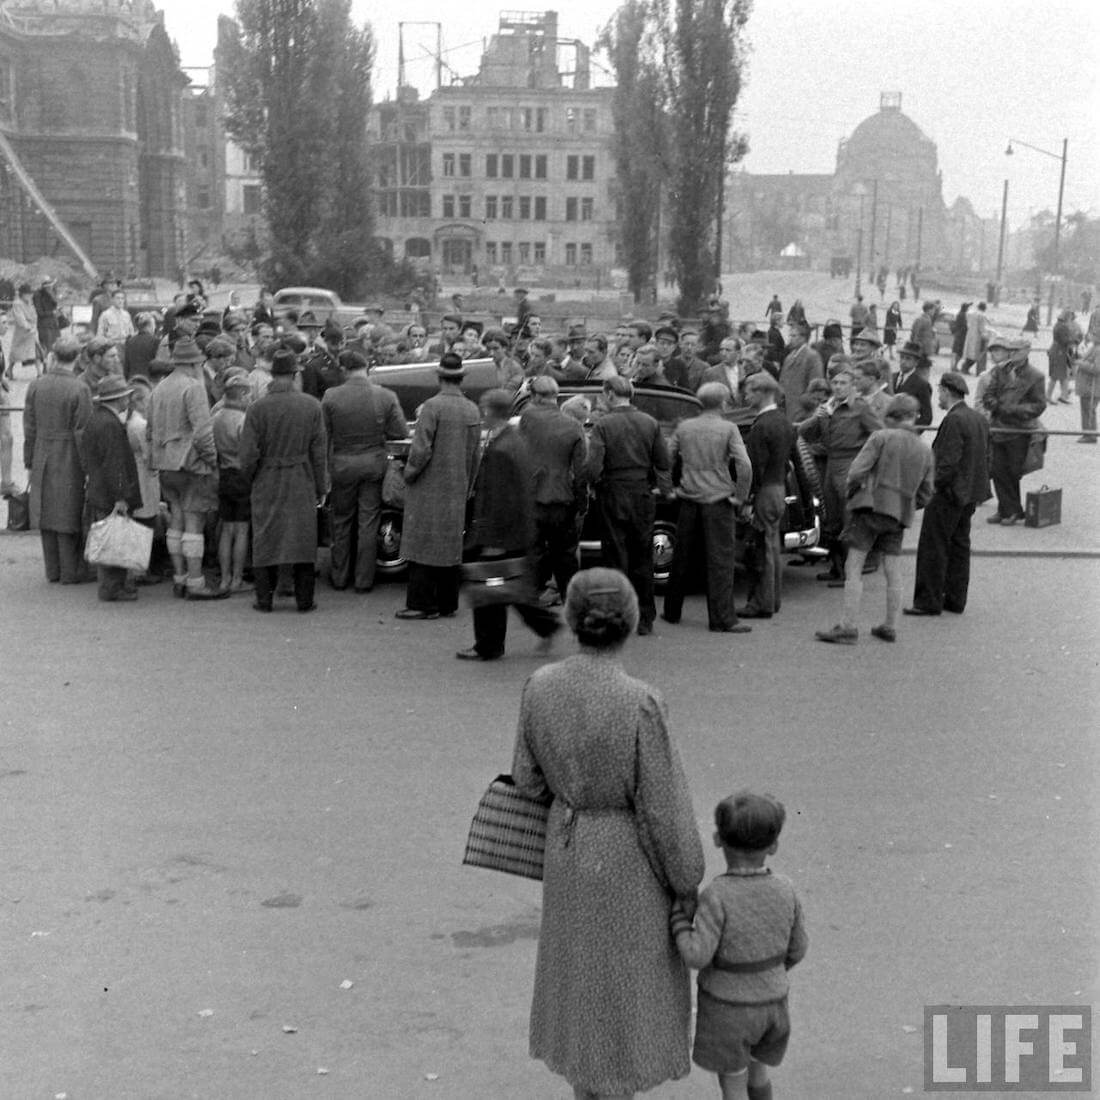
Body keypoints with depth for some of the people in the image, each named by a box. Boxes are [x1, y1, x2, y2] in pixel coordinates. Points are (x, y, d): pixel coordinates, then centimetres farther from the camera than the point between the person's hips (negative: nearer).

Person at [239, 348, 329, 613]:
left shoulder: (258, 408, -8)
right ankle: (304, 600, 11)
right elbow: (319, 453, 0)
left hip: (267, 483, -1)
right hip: (302, 484, 1)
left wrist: (248, 480, 11)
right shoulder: (312, 406, -3)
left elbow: (248, 454, -7)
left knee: (265, 541, 8)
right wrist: (321, 488, 8)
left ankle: (264, 599, 11)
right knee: (303, 539, 8)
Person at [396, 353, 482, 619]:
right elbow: (474, 456, 9)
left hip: (429, 488, -6)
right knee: (451, 545, 13)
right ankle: (447, 603, 18)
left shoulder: (433, 407, -15)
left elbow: (421, 449, -19)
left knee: (423, 545, 0)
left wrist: (409, 474, -3)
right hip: (456, 490, 6)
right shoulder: (472, 410, 4)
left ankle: (423, 603, 1)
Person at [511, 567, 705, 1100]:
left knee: (581, 969, 24)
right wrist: (685, 881, -5)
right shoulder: (640, 703, -28)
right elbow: (661, 806, -20)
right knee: (625, 983, 14)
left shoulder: (540, 685, -14)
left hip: (568, 845, 5)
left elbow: (528, 777, -2)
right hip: (629, 857, -5)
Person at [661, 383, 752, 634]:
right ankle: (722, 619, -1)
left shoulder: (684, 427, 5)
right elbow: (744, 465, -16)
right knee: (720, 561, 0)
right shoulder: (728, 429, -7)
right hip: (718, 502, -4)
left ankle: (672, 611, 23)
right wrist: (740, 497, -6)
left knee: (682, 559, 15)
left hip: (688, 500, 4)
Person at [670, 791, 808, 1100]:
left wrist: (677, 916, -11)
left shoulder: (717, 897, -23)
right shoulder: (785, 891, -9)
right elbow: (797, 948, 2)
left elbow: (697, 956, -25)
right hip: (773, 1002, 4)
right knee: (755, 1069, 27)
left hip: (728, 1008, -4)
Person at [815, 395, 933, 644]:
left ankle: (848, 627, -7)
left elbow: (856, 471, -12)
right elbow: (925, 495, 13)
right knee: (893, 572, 12)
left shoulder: (882, 437, -5)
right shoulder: (925, 450, 11)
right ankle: (890, 628, 19)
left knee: (853, 569, -3)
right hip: (900, 514, 6)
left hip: (871, 505, -5)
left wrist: (852, 493, 4)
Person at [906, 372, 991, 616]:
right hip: (971, 494, 9)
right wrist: (979, 489, 18)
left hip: (950, 494, -9)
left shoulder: (953, 421, -19)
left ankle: (929, 601, 1)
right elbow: (984, 456, 15)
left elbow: (948, 462, -23)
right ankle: (955, 599, 21)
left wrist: (935, 485, -13)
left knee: (933, 548, -2)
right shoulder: (979, 419, 10)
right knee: (959, 545, 15)